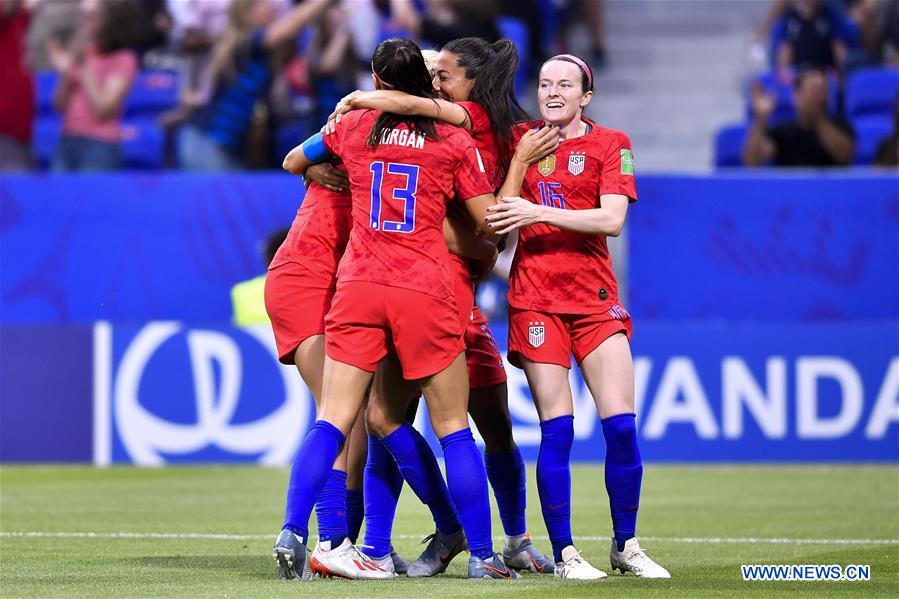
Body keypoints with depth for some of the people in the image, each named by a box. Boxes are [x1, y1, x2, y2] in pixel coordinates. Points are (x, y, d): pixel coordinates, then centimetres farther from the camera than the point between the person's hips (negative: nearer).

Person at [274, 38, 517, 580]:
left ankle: (293, 532, -13)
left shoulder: (354, 127, 10)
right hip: (426, 292, -2)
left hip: (358, 288, 2)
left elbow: (292, 162, 27)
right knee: (454, 429, 5)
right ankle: (482, 555, 5)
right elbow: (491, 220, 3)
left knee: (333, 421, 2)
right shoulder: (455, 141, 3)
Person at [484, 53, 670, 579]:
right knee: (556, 431, -7)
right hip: (536, 298, 0)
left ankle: (626, 545, 10)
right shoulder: (523, 140, 9)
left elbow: (611, 219, -10)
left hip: (595, 298, 0)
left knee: (621, 427, -5)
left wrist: (539, 212, -16)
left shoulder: (610, 145, 3)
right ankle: (564, 553, -1)